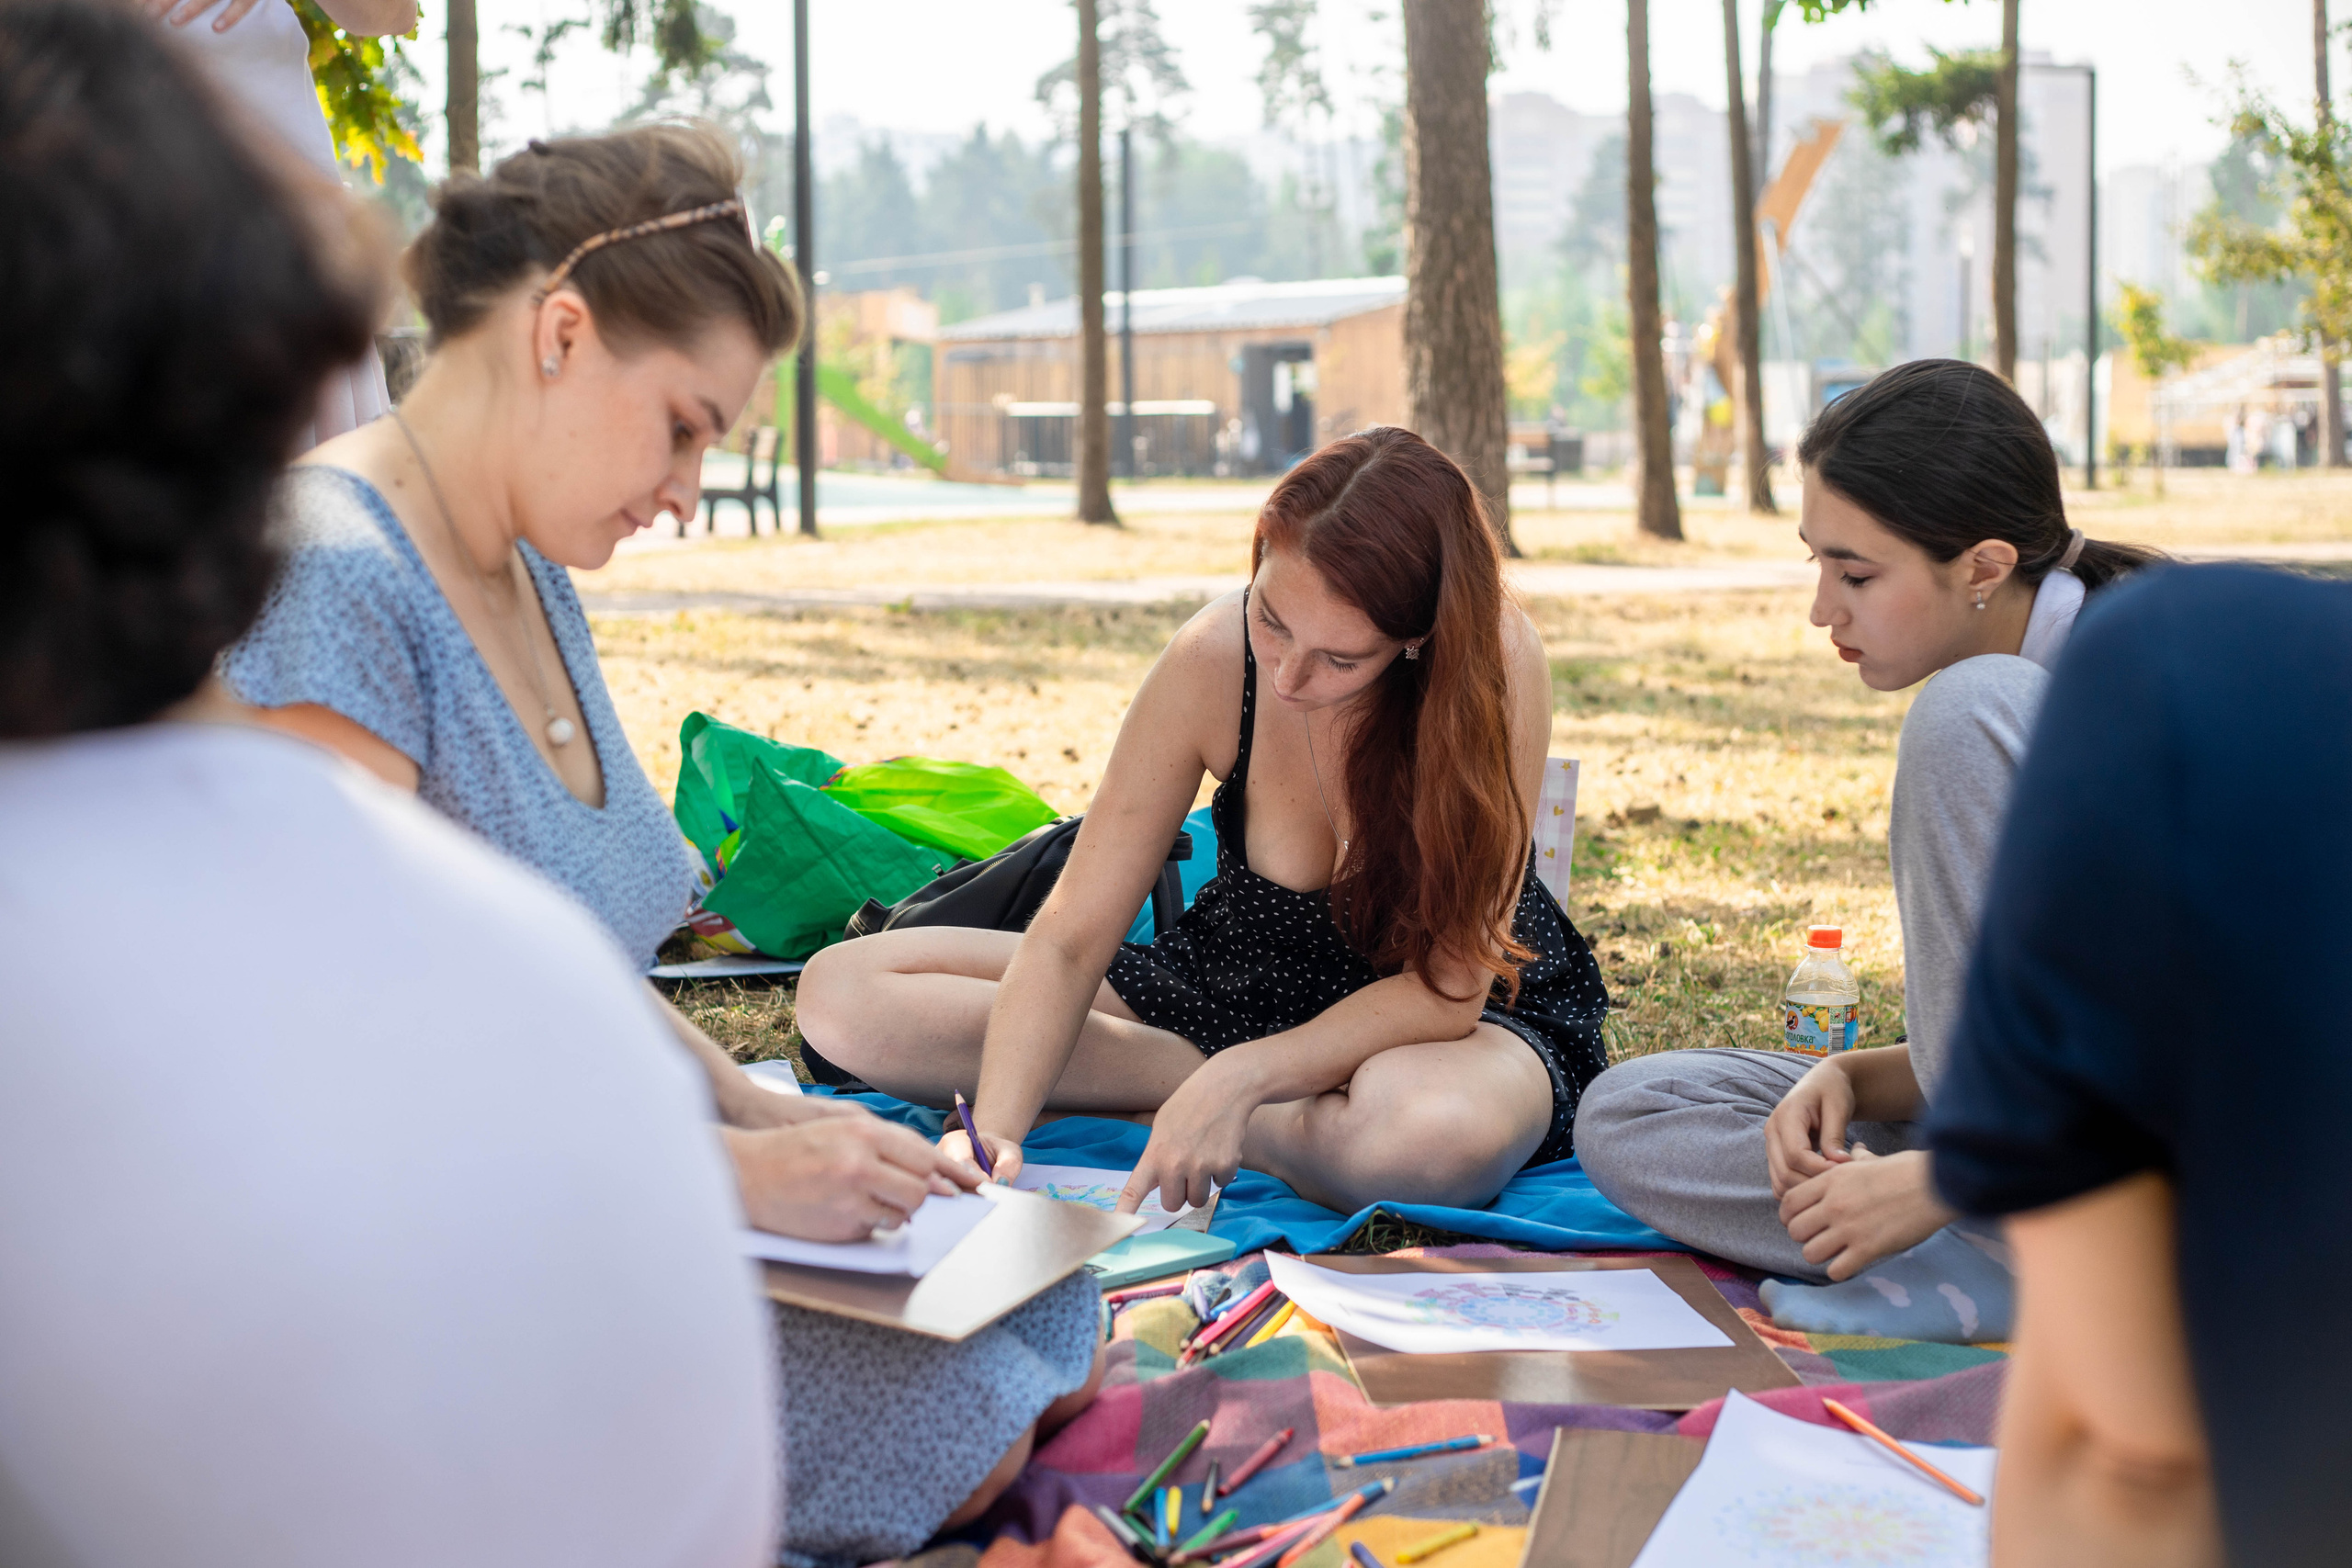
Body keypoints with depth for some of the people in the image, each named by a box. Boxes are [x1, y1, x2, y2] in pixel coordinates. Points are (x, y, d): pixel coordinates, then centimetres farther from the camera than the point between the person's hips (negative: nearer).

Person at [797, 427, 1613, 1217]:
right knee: (843, 992, -10)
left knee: (1430, 1125, -45)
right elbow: (1068, 940, -17)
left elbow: (1450, 985, -25)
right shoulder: (1213, 659, -20)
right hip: (1250, 979, 4)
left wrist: (1238, 1079, -36)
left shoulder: (1496, 660, -28)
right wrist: (994, 1129, -34)